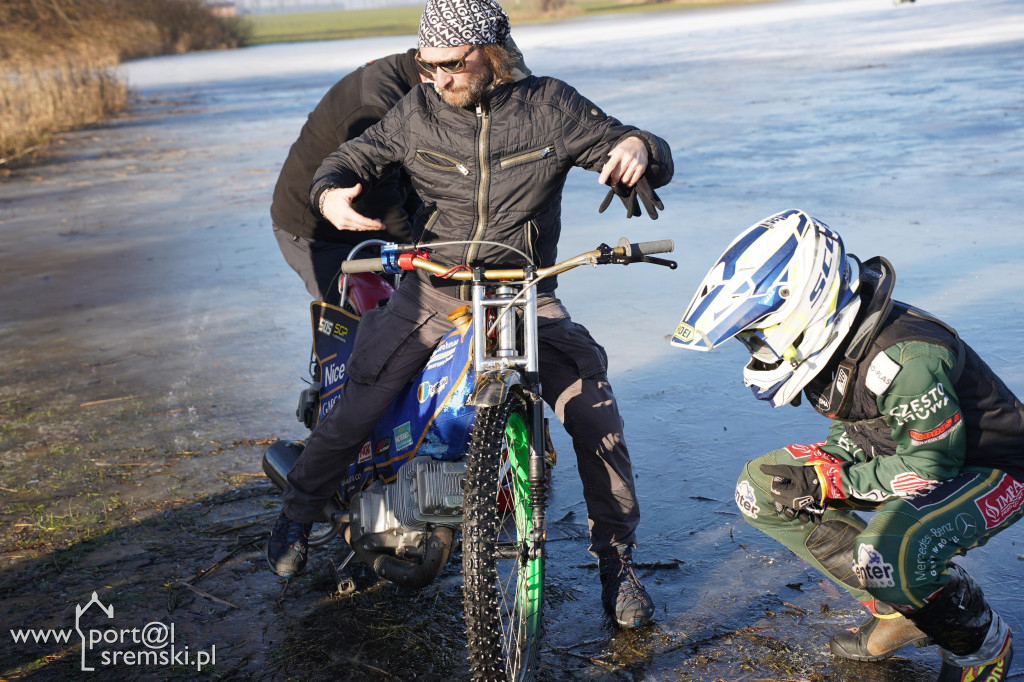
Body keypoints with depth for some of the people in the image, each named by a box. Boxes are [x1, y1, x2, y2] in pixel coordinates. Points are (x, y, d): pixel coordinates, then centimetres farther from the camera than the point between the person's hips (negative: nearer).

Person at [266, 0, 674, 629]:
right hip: (432, 292, 1)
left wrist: (636, 149, -28)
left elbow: (639, 151, -2)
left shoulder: (550, 106, -5)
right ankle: (298, 514, 26)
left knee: (596, 415, -14)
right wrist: (330, 193, -17)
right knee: (354, 411, -4)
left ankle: (617, 560, 7)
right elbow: (356, 156, 7)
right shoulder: (417, 113, 0)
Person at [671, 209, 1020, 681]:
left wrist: (830, 481, -24)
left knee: (886, 553, -38)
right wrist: (821, 466, -13)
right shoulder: (833, 341, -7)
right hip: (911, 449, 9)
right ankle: (896, 610, 6)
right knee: (760, 487, -2)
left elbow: (934, 467, -26)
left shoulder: (901, 361, -34)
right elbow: (852, 426, 6)